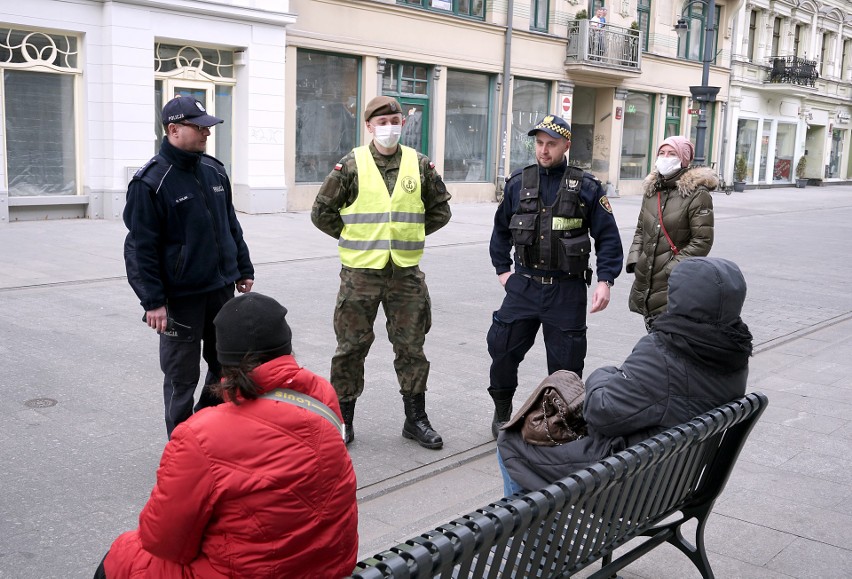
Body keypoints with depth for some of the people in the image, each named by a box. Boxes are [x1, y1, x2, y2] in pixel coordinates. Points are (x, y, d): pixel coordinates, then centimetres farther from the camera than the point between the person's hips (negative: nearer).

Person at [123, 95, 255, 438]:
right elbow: (142, 248, -13)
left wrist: (243, 269, 17)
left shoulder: (214, 171, 8)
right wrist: (153, 301, -15)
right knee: (182, 376, 5)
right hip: (180, 297, -6)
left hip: (221, 288, 6)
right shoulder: (150, 182, -12)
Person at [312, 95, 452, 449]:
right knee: (351, 347, 6)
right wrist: (353, 237, 4)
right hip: (360, 273, -2)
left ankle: (415, 419, 23)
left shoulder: (420, 165, 5)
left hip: (406, 273, 2)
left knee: (411, 347, 9)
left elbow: (440, 210, 16)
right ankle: (342, 419, 20)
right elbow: (322, 213, 2)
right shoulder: (351, 165, -3)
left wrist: (412, 233, 10)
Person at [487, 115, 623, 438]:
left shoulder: (586, 187, -3)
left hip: (566, 290, -2)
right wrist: (502, 270, 10)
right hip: (523, 285, 3)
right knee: (502, 348, 3)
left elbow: (608, 237, -1)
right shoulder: (518, 183, 6)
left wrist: (605, 281, -10)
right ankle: (502, 412, 25)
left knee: (565, 360, 4)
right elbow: (501, 230, 17)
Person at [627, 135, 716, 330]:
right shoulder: (651, 189, 13)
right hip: (645, 280, 7)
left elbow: (702, 241, -10)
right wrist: (634, 260, 6)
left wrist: (672, 267, -14)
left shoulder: (697, 194, -7)